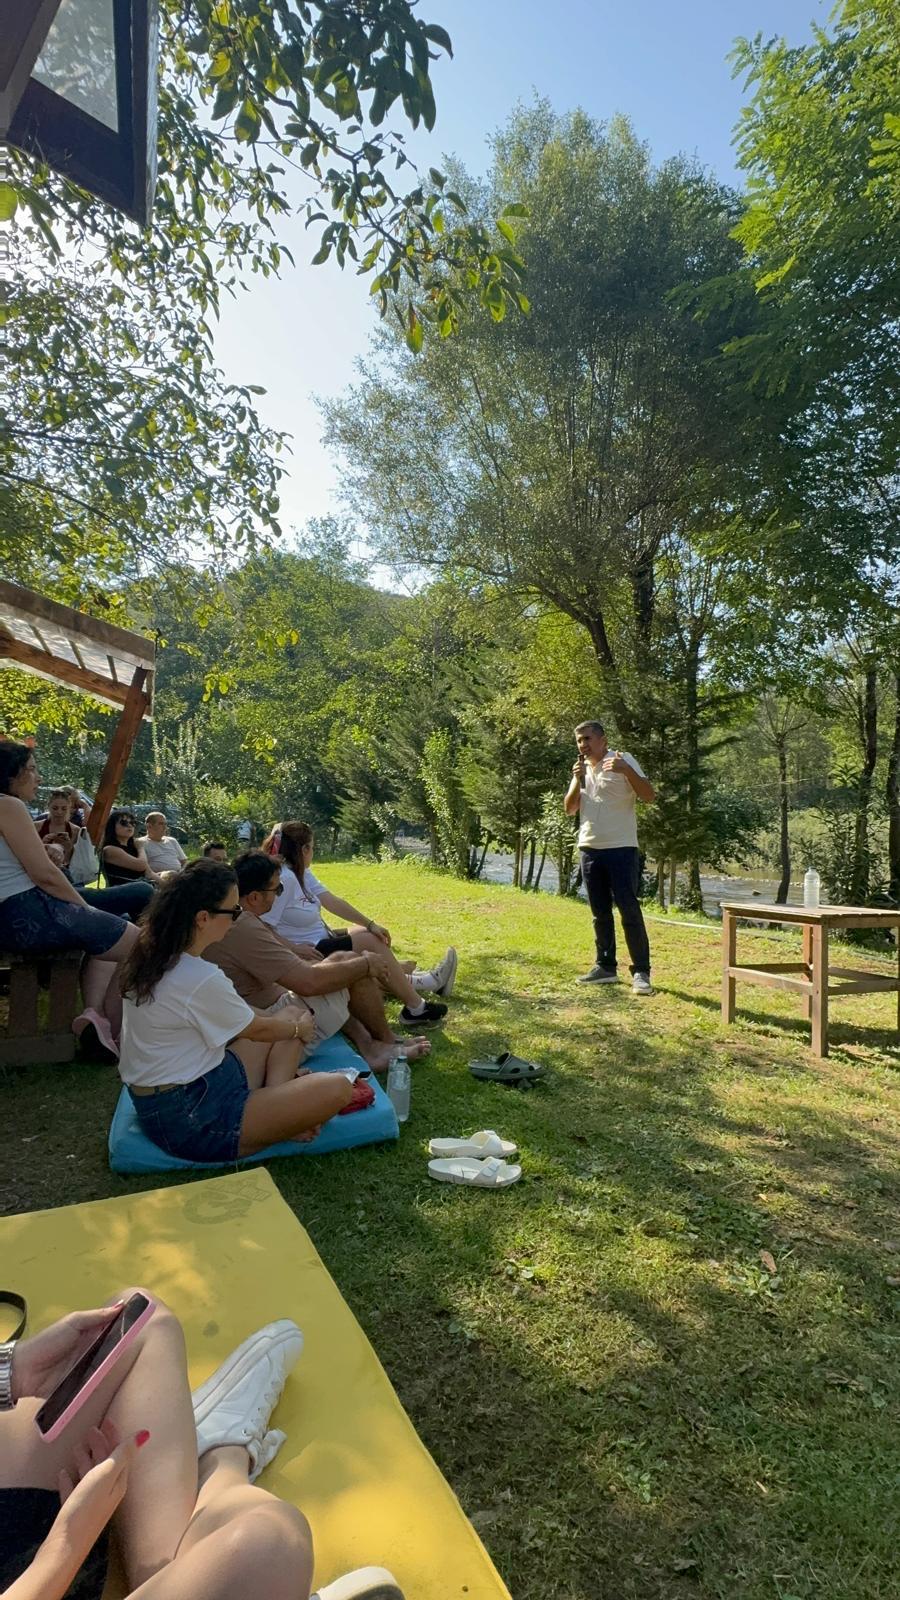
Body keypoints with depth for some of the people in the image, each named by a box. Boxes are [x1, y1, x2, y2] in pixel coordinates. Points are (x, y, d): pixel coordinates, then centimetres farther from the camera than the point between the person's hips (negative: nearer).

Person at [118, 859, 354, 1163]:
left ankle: (275, 1110, -1)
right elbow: (258, 1030, -7)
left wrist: (293, 1023, 14)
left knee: (291, 1014, 13)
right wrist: (301, 1029, 12)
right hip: (189, 1120, -10)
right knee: (336, 1088, -19)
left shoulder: (152, 955, 2)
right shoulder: (201, 979, -26)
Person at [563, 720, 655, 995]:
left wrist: (626, 771, -26)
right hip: (589, 849, 6)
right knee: (600, 913, 10)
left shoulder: (623, 760, -3)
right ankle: (605, 967, 18)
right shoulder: (581, 769, 14)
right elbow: (569, 810, 9)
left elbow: (650, 797, -11)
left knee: (629, 911, -7)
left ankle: (641, 972, -2)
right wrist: (577, 780, -6)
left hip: (621, 849, -6)